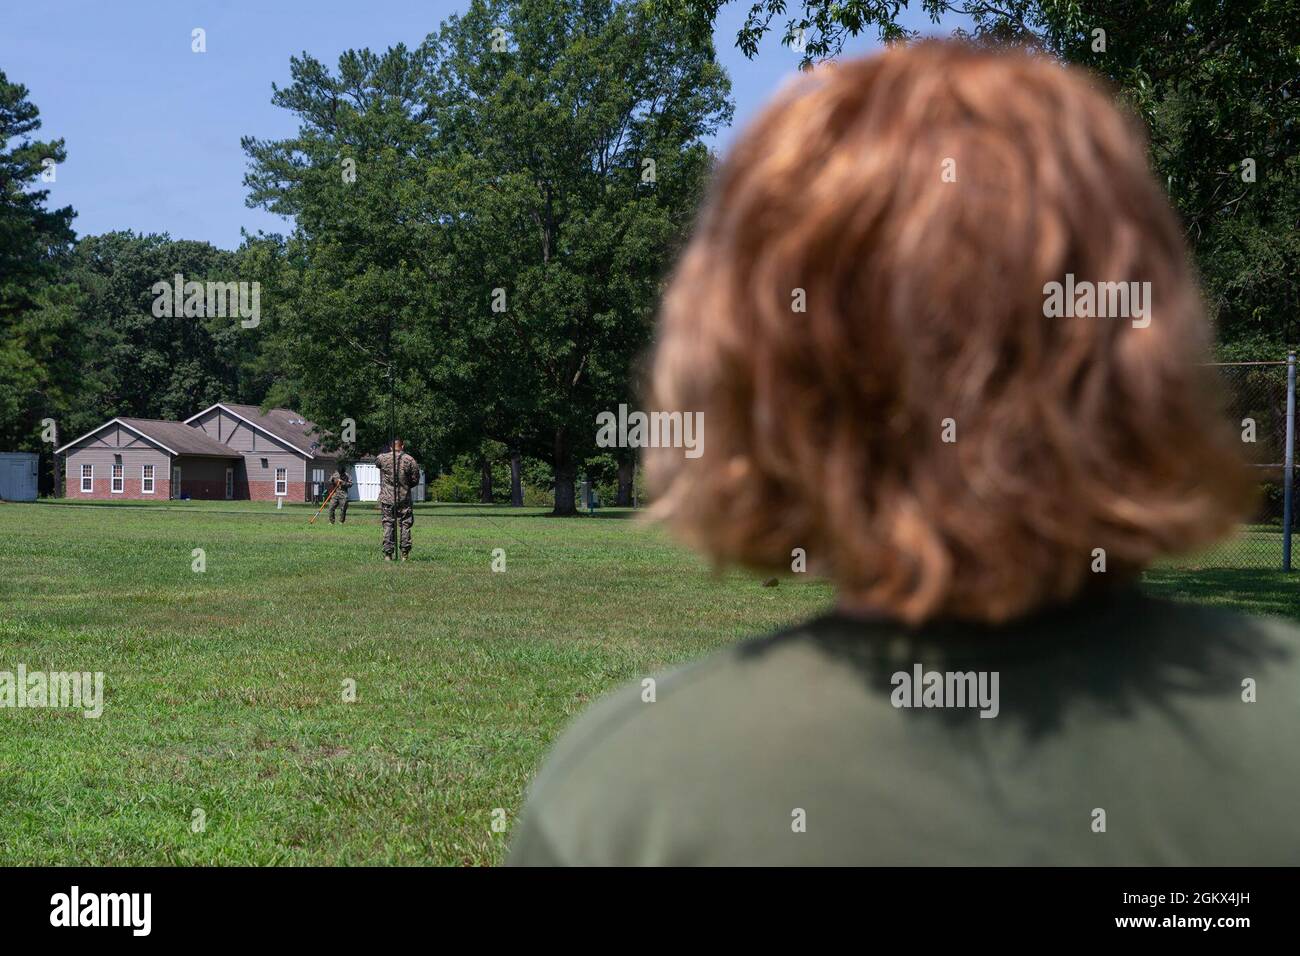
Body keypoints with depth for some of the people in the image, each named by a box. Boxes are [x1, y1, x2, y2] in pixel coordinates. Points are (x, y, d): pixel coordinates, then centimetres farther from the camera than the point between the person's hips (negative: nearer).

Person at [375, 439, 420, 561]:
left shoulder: (383, 458, -4)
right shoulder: (410, 460, -3)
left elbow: (376, 462, 21)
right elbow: (415, 480, 0)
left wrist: (385, 451, 29)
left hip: (387, 498, 0)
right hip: (404, 499, 0)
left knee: (388, 525, 4)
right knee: (405, 525, 6)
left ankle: (388, 553, 0)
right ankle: (405, 553, 4)